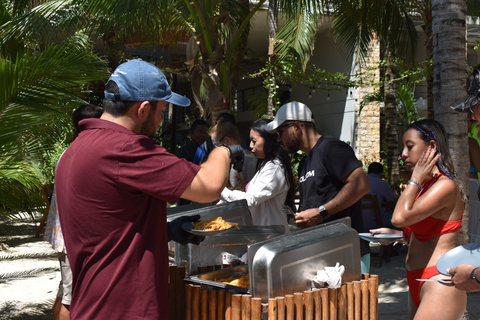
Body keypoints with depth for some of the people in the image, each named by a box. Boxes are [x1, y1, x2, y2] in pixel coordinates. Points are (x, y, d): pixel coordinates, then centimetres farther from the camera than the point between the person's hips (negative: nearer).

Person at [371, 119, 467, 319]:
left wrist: (416, 179, -11)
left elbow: (400, 217, -24)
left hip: (440, 286, -9)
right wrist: (395, 234, 12)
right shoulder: (426, 186, 16)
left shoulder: (445, 186, -13)